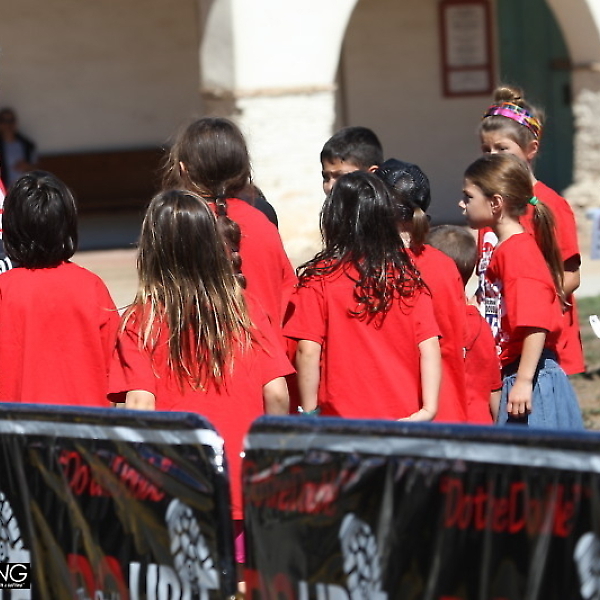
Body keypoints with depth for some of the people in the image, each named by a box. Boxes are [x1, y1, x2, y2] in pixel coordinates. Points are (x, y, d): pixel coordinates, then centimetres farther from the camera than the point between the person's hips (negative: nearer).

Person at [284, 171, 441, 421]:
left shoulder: (318, 278, -5)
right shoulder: (408, 277, 4)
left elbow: (308, 351, -8)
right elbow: (429, 347, -1)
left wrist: (309, 413, -1)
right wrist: (429, 408, -3)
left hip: (342, 417, -3)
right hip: (403, 416, 3)